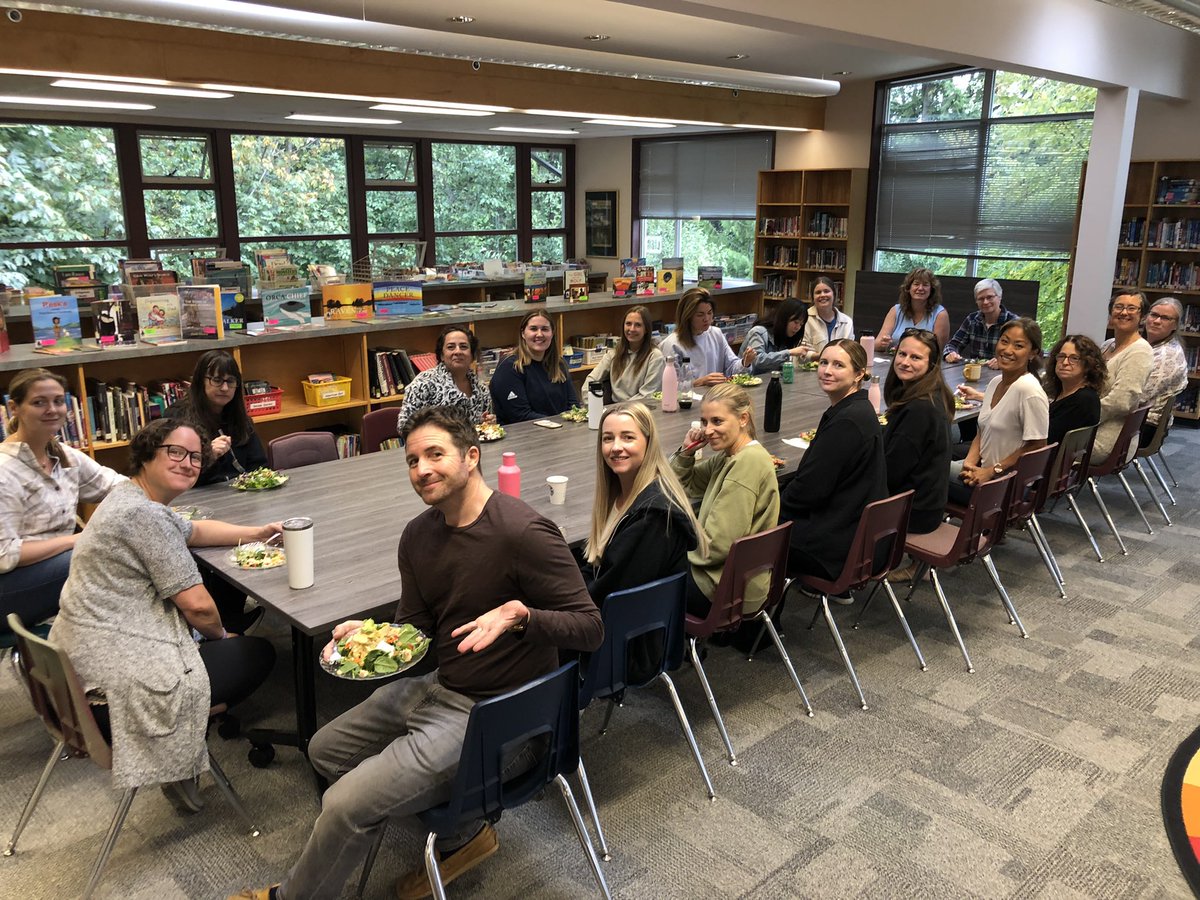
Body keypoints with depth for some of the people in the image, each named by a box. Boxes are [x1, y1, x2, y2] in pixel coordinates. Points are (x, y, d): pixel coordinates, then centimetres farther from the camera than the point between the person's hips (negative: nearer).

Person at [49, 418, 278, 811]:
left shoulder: (136, 499, 11)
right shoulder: (143, 514, -21)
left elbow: (192, 531, 30)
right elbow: (196, 605, -20)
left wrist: (256, 533, 18)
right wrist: (219, 634, 1)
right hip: (117, 677, -11)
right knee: (258, 654, 2)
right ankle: (177, 766, 10)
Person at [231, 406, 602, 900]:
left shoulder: (524, 533, -24)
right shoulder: (418, 535, 1)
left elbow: (590, 627, -22)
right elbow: (413, 626, 11)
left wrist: (518, 613, -37)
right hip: (438, 686, 10)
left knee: (344, 806, -14)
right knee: (326, 749, 21)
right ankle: (462, 835, 20)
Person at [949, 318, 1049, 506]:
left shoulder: (1030, 390, -20)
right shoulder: (995, 382, 6)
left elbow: (1036, 446, -19)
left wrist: (991, 471, -16)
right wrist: (970, 462, -4)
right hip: (983, 469, 8)